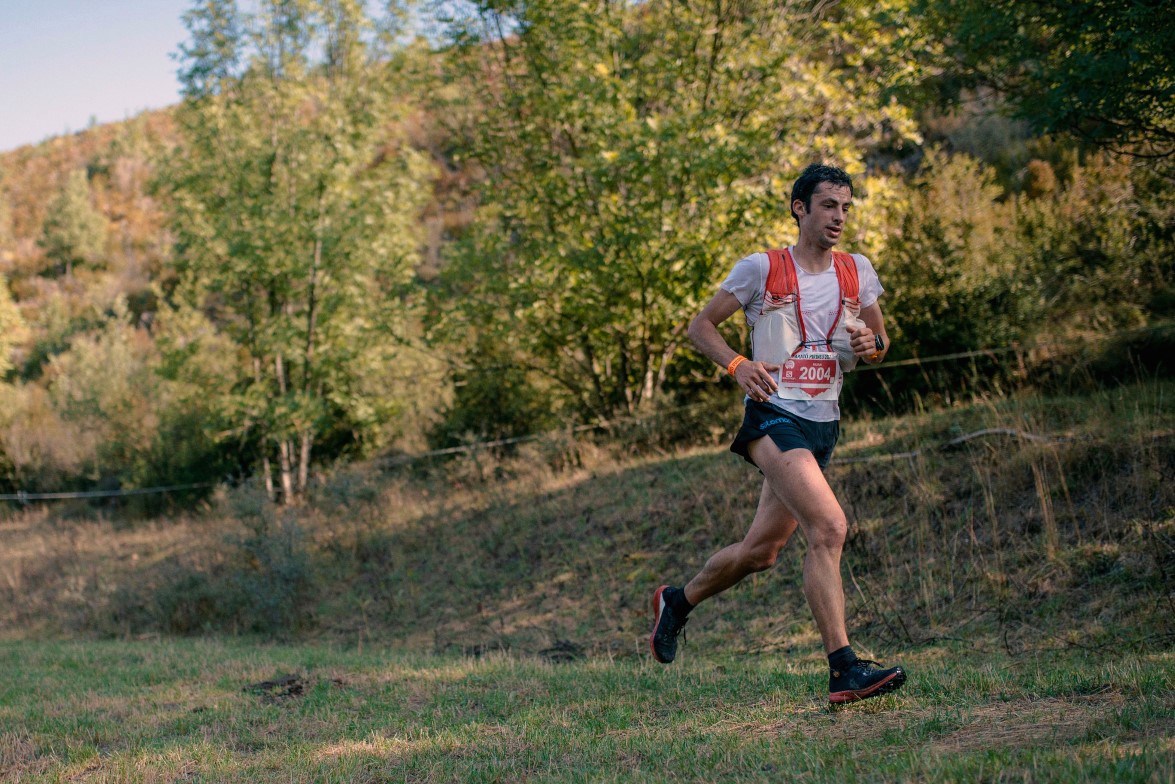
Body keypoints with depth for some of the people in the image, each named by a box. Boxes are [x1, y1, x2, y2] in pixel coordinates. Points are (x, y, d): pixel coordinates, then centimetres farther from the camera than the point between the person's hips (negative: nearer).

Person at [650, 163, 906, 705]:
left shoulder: (858, 272, 11)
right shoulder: (761, 269, -3)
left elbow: (879, 341, 21)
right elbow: (701, 325, 3)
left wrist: (871, 345, -4)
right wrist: (738, 364, -15)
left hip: (823, 422, 6)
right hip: (774, 413, -6)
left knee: (761, 551, 12)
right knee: (829, 528, -25)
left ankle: (677, 601, 38)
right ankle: (843, 668, -25)